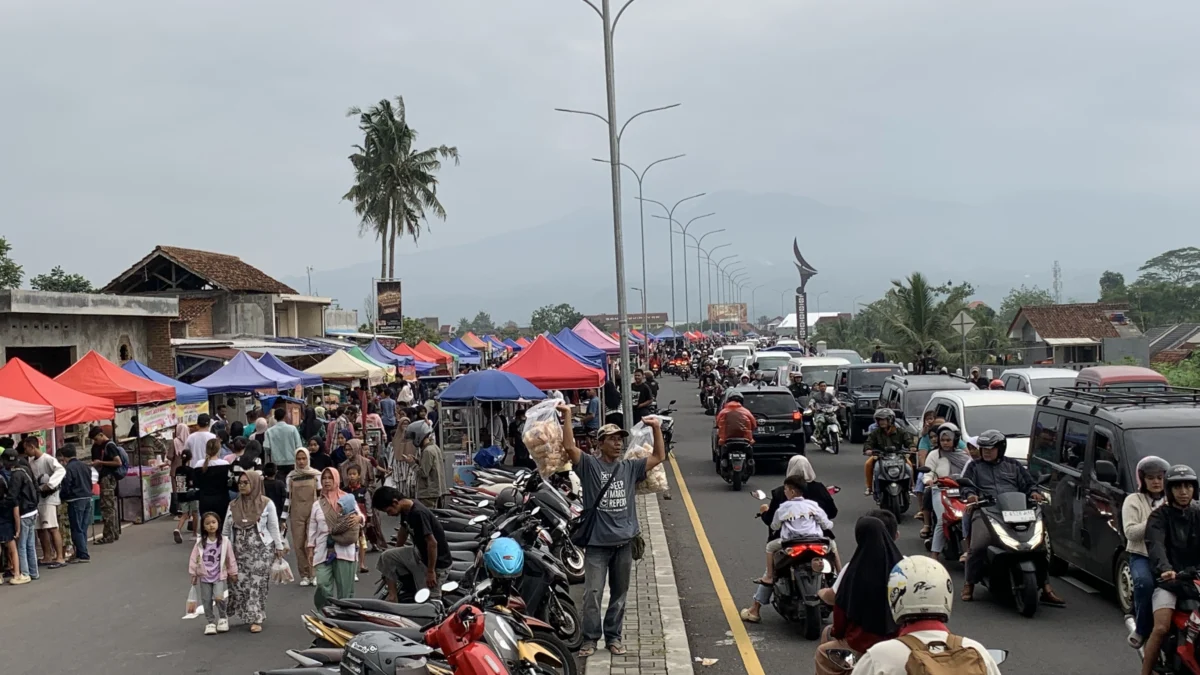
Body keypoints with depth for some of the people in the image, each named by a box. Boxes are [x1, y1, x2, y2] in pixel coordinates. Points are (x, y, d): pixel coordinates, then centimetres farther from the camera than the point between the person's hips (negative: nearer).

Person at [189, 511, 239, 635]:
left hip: (220, 576, -2)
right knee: (207, 601, 6)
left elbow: (231, 558, 2)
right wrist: (193, 574, 0)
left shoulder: (224, 541, -6)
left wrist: (233, 573, 6)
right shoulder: (200, 542, -4)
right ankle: (210, 623, 21)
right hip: (204, 577, 2)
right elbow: (193, 558, 0)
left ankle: (223, 618, 6)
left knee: (218, 597, -18)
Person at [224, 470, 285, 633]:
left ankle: (256, 619, 3)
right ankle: (248, 615, 15)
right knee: (238, 583, -1)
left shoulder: (267, 504, -3)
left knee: (257, 584, -3)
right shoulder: (233, 505, 7)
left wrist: (279, 547, 0)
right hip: (239, 551, 4)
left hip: (261, 550, -3)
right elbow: (226, 530, 12)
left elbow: (274, 528, 0)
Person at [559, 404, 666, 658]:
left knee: (619, 594, 12)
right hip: (597, 542, -4)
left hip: (624, 542, 4)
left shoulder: (629, 467, 8)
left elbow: (659, 457, 10)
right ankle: (590, 638, 8)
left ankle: (614, 636, 23)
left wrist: (656, 428, 2)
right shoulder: (589, 465, -3)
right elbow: (569, 446, -16)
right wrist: (567, 416, -19)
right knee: (592, 593, -4)